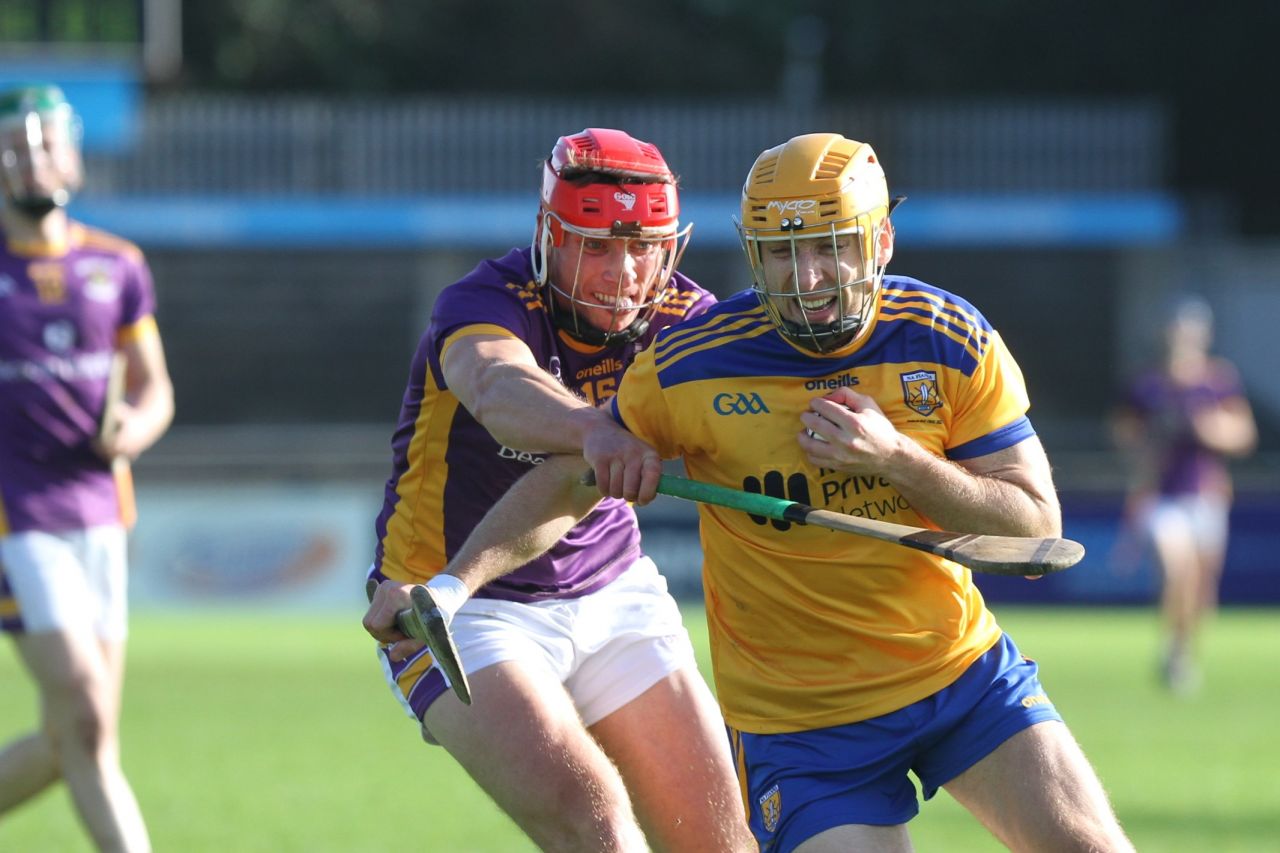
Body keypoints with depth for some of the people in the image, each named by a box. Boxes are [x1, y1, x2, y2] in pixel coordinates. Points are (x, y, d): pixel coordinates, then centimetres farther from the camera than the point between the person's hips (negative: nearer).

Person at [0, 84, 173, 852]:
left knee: (72, 744, 5)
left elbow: (155, 388, 15)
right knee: (86, 721, -15)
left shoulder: (117, 267, 10)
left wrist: (136, 428, -7)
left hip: (96, 514, 5)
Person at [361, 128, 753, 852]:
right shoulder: (488, 302, -21)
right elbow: (500, 391, -44)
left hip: (612, 595, 5)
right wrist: (598, 433, -66)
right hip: (462, 606, -5)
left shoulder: (680, 317, -6)